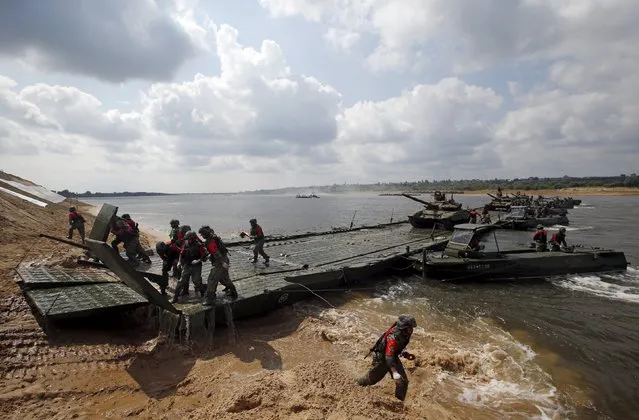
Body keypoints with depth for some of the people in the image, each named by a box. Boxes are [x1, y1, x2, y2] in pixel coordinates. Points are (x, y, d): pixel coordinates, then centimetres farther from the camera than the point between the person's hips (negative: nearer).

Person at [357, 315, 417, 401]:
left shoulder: (404, 335, -9)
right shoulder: (393, 337, -37)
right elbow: (389, 356, -40)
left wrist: (405, 354, -3)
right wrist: (394, 372, -46)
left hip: (393, 357, 7)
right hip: (382, 359, -7)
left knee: (403, 381, -3)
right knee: (371, 379, 14)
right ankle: (357, 383, 44)